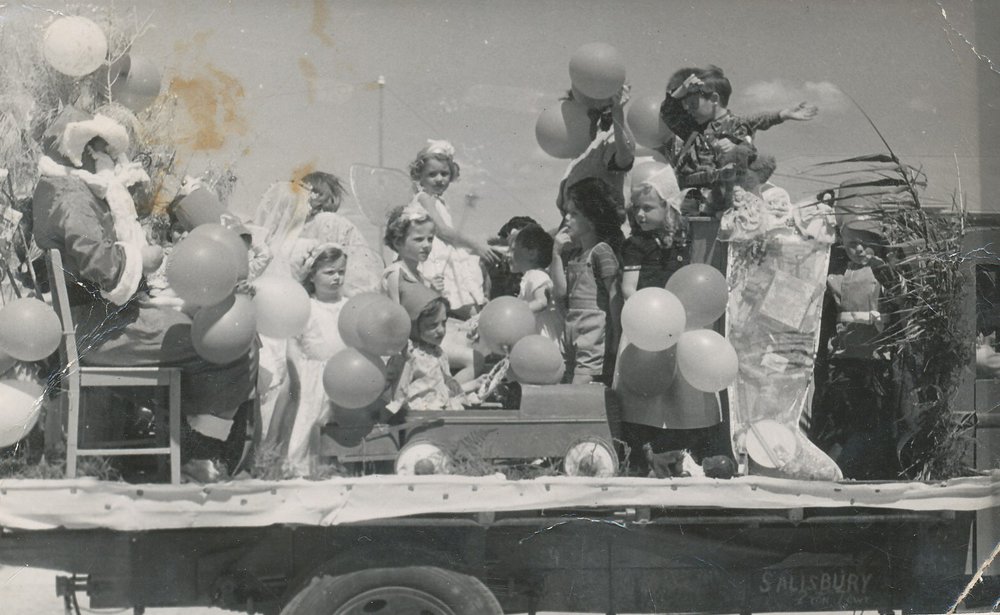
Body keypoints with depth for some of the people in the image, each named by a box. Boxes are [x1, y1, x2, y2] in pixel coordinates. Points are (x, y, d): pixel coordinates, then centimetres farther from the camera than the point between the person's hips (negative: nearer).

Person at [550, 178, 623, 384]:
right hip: (572, 334, 8)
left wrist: (615, 340, -11)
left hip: (594, 334, -8)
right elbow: (559, 293, 13)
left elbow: (615, 297, -8)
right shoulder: (572, 253, 18)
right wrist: (556, 254, 6)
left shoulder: (602, 251, -6)